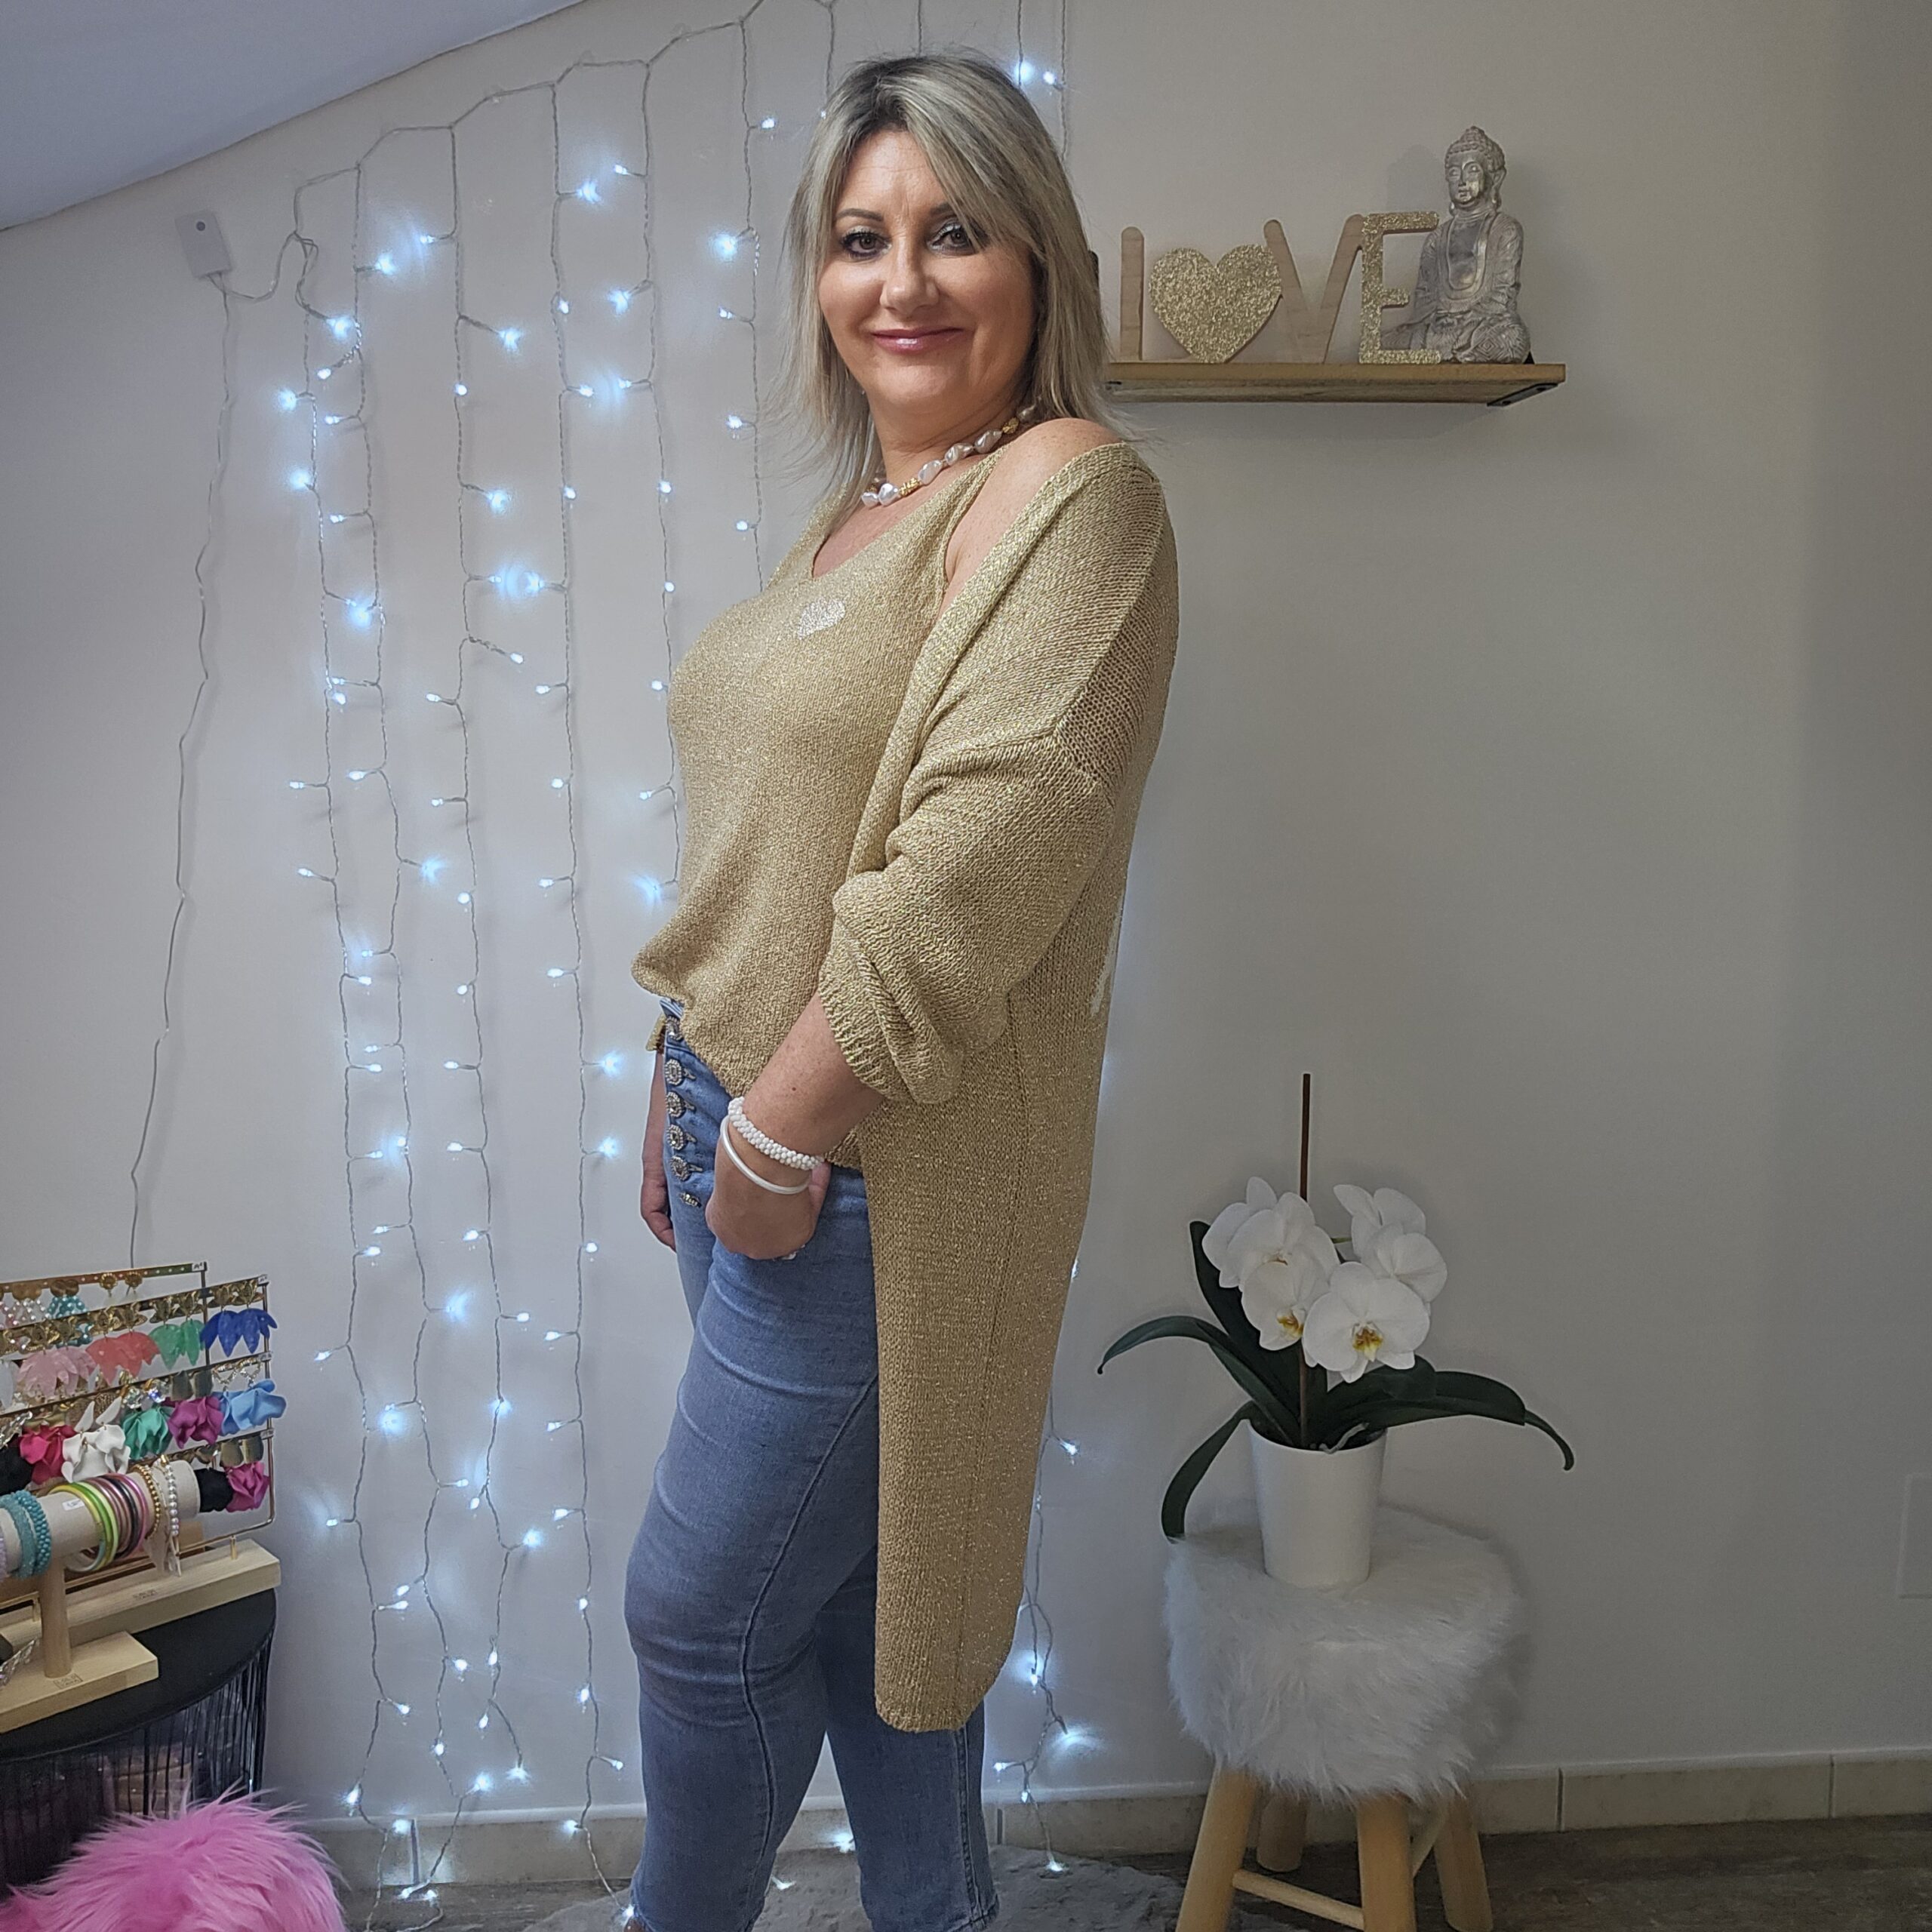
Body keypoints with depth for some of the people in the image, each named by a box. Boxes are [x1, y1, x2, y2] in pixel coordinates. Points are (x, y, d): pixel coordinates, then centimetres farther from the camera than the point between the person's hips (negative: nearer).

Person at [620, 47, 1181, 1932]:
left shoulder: (1071, 492, -13)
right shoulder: (854, 516, 14)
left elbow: (978, 860, -23)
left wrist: (780, 1133, -19)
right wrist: (690, 1093, 17)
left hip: (872, 1168, -8)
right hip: (751, 1127, 8)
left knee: (700, 1613, 7)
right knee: (851, 1592, 19)